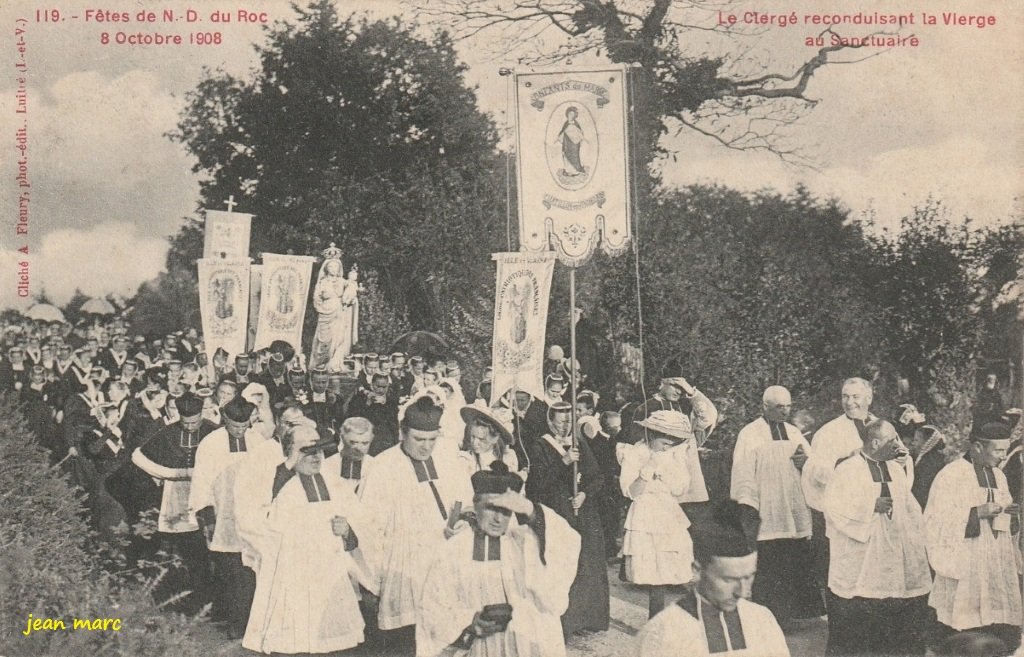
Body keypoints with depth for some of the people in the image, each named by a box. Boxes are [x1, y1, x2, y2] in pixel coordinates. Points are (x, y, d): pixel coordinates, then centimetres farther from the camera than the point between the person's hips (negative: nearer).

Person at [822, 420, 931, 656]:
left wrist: (915, 545, 8)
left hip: (894, 563, 6)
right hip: (859, 565, -6)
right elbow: (832, 505, -17)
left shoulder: (896, 470, 12)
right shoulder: (848, 470, -8)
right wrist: (871, 506, -16)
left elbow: (911, 509, 17)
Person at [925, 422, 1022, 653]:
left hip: (998, 563, 6)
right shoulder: (951, 475, -8)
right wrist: (978, 512, -19)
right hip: (965, 563, -6)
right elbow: (937, 519, -13)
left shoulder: (998, 476, 14)